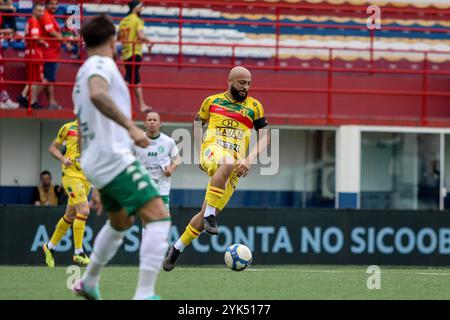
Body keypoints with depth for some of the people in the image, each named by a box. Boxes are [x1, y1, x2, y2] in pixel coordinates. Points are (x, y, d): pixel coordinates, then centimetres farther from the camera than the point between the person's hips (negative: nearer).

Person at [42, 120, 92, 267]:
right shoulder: (68, 128, 3)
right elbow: (53, 147, 9)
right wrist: (63, 159, -9)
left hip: (87, 177, 6)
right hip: (71, 174, -6)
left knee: (70, 215, 12)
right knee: (84, 210, -19)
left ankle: (50, 246, 30)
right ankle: (78, 252, -14)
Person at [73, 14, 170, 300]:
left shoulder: (84, 71, 20)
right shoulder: (102, 64, -9)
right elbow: (97, 94, -32)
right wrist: (130, 126, -37)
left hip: (96, 162, 10)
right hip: (114, 158, -10)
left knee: (120, 222, 30)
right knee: (159, 217, -18)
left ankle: (89, 282, 43)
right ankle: (144, 294, -29)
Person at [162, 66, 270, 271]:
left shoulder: (254, 107, 13)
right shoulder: (212, 101, 14)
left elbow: (264, 137, 10)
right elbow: (198, 122, 29)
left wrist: (249, 160, -6)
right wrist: (200, 149, 14)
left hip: (236, 163, 2)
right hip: (213, 150, -2)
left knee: (206, 215, -4)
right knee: (227, 163, -42)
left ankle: (176, 249, 15)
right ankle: (209, 215, -37)